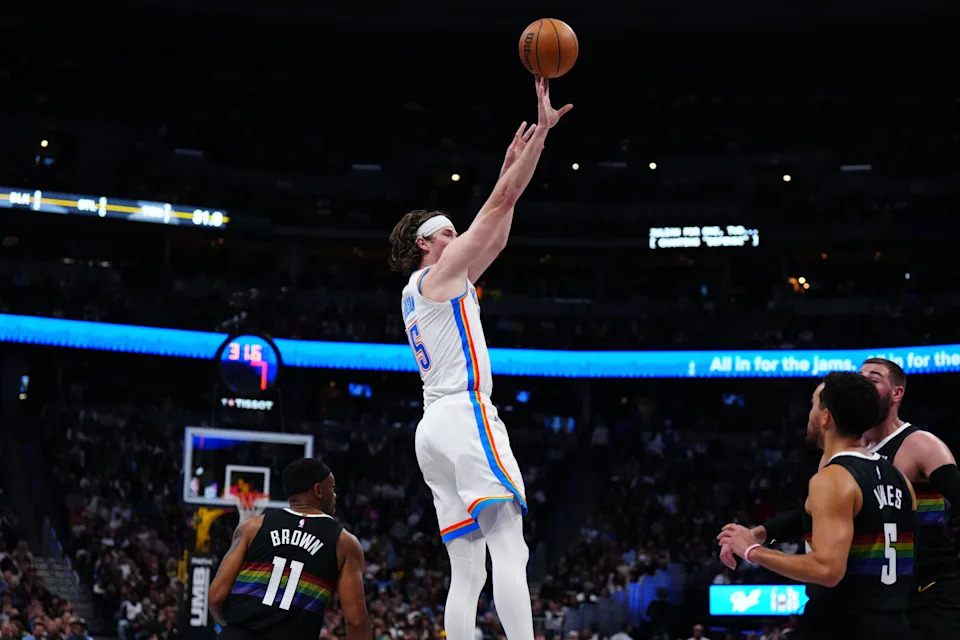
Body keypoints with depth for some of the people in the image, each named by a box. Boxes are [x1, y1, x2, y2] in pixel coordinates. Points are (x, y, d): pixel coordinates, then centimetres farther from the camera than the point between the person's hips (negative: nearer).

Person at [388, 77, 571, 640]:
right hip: (465, 416, -10)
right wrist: (543, 130, 3)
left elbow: (497, 235, 33)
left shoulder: (418, 292, 27)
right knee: (510, 548, -19)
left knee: (468, 571, 3)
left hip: (435, 427, 10)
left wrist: (513, 164, 34)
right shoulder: (439, 273, 3)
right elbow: (500, 205, 0)